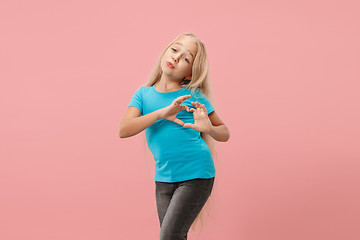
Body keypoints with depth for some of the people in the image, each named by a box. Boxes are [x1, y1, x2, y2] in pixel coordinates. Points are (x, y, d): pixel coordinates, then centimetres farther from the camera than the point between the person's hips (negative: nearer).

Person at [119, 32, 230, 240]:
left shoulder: (193, 96, -2)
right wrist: (162, 113, -22)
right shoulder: (144, 93, 5)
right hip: (164, 178, 4)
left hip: (196, 175, -3)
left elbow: (224, 134, 4)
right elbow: (124, 130, -10)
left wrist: (209, 128, -19)